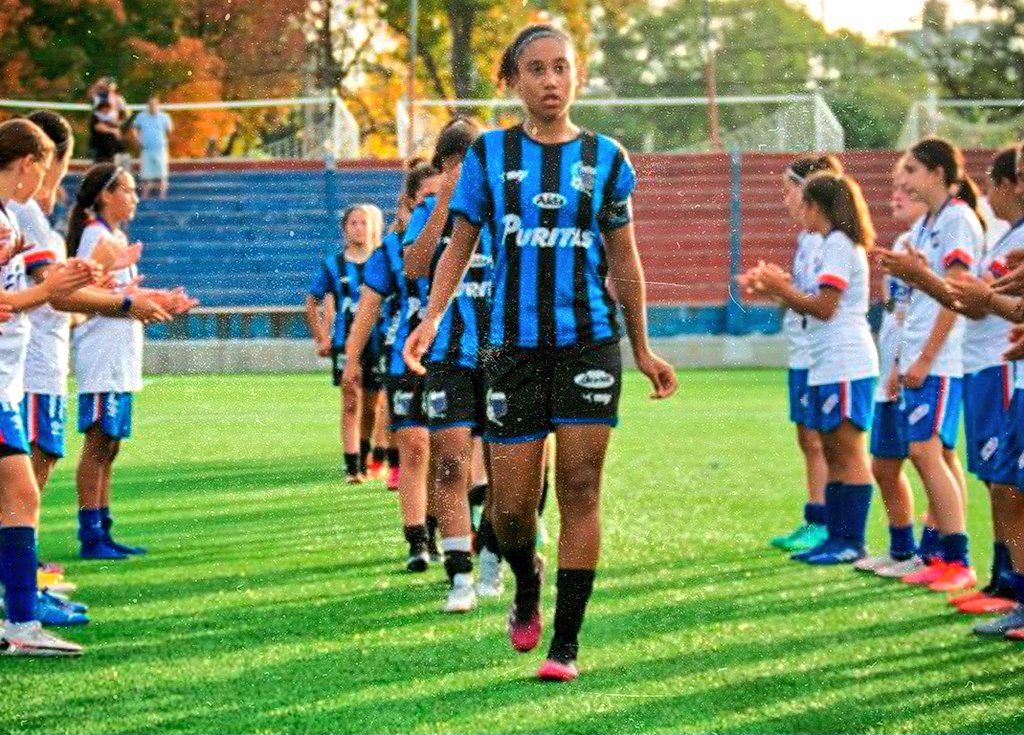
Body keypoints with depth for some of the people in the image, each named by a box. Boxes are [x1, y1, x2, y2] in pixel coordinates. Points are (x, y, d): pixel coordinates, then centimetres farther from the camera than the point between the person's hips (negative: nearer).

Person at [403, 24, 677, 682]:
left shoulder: (606, 158, 5)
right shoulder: (489, 154, 4)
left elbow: (624, 260, 12)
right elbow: (459, 246, 6)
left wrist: (643, 349, 13)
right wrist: (433, 318, -10)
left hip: (590, 341, 0)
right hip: (515, 344, 0)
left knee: (580, 486, -7)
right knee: (511, 502, 0)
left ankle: (567, 644, -1)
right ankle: (527, 587, 34)